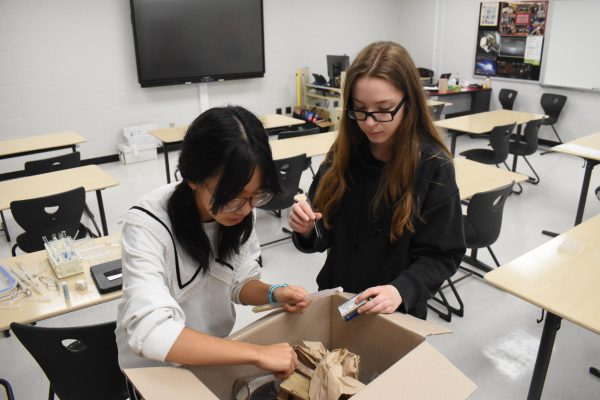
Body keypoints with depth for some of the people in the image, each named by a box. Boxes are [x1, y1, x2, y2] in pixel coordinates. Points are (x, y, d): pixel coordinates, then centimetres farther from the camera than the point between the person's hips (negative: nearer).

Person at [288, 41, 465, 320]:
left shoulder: (434, 167, -18)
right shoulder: (343, 153, -7)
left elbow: (441, 256, -13)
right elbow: (326, 235, 1)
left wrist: (401, 290, -30)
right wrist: (307, 230, -20)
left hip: (397, 313, -3)